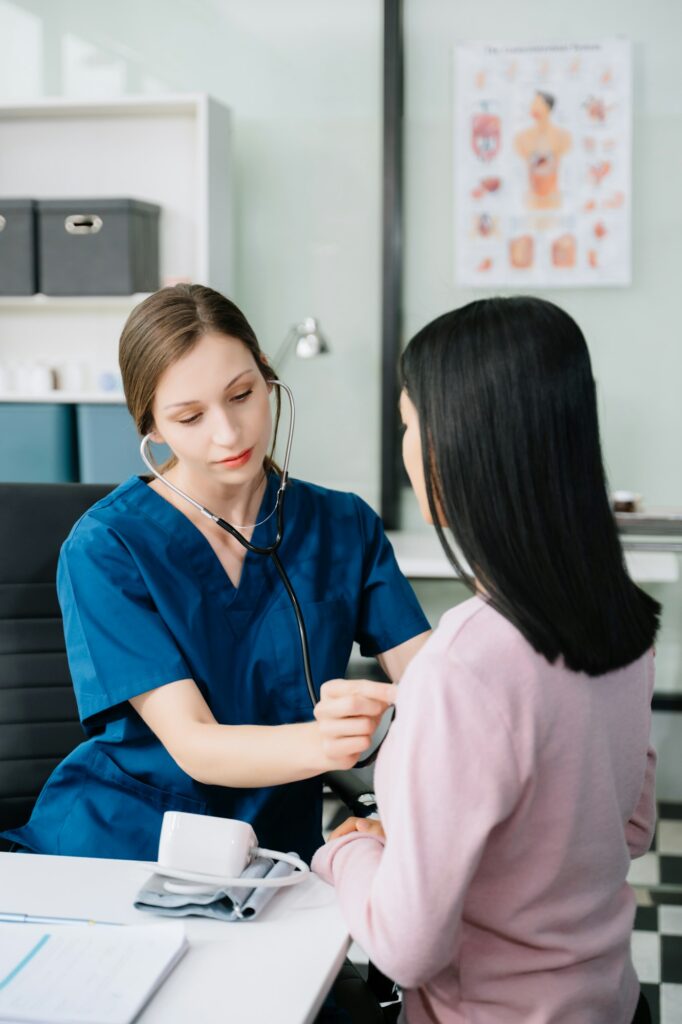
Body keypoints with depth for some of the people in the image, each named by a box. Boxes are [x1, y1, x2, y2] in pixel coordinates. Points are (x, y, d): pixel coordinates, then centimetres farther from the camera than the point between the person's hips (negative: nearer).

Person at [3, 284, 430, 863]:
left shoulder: (344, 527, 3)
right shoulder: (104, 549, -9)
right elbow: (194, 746, -17)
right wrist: (321, 742, -36)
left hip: (276, 854, 3)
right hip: (116, 846, -2)